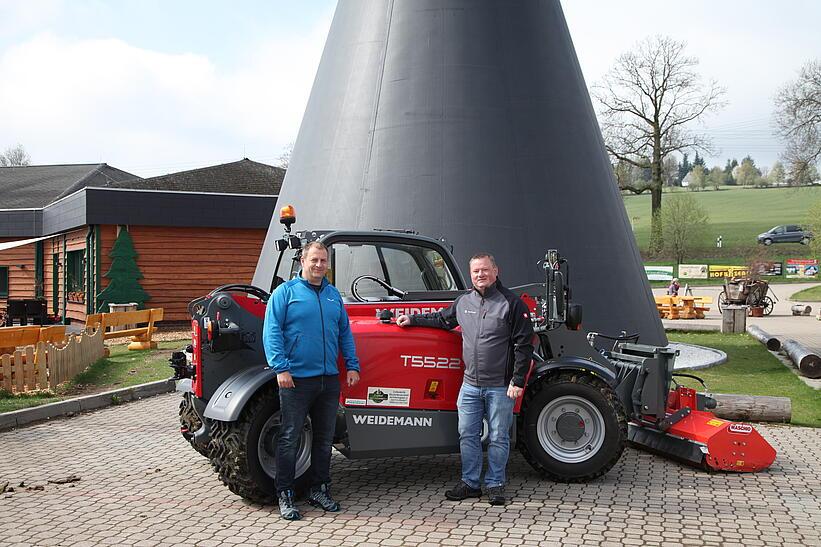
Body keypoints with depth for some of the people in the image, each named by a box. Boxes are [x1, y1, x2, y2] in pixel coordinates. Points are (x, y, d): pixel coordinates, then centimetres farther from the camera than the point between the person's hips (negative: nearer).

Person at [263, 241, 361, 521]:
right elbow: (271, 332, -9)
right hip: (297, 379, -5)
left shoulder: (333, 294, 14)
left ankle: (319, 490, 25)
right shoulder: (285, 292, -3)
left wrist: (352, 366, 8)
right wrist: (281, 368, -18)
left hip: (329, 379, 6)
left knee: (324, 439, 13)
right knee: (290, 438, 1)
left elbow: (345, 332, 17)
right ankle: (285, 495, 9)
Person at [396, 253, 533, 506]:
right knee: (467, 435, 9)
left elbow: (524, 345, -8)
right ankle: (470, 483, 20)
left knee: (498, 438, 5)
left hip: (501, 387, -5)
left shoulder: (512, 303, -7)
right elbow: (442, 319, 29)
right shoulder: (464, 302, 9)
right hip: (470, 384, 5)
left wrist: (518, 381, -13)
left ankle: (494, 485, 17)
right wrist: (412, 319, 26)